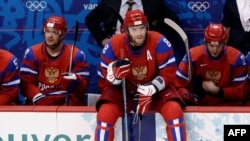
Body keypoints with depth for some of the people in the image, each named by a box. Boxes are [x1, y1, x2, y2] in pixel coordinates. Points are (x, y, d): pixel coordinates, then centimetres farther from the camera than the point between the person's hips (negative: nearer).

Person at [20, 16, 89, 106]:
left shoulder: (76, 55, 1)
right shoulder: (32, 53, 3)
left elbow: (84, 86, -1)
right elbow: (26, 83, -2)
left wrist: (76, 81, -23)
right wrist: (38, 97, -19)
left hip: (68, 102, 0)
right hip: (39, 103, 0)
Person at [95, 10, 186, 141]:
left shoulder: (159, 42, -19)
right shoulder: (113, 45, -16)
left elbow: (168, 73, -13)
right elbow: (105, 77, -9)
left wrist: (152, 88, -27)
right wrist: (115, 74, -33)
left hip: (155, 91, 0)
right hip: (124, 91, 0)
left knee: (174, 109, -27)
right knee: (106, 112, -26)